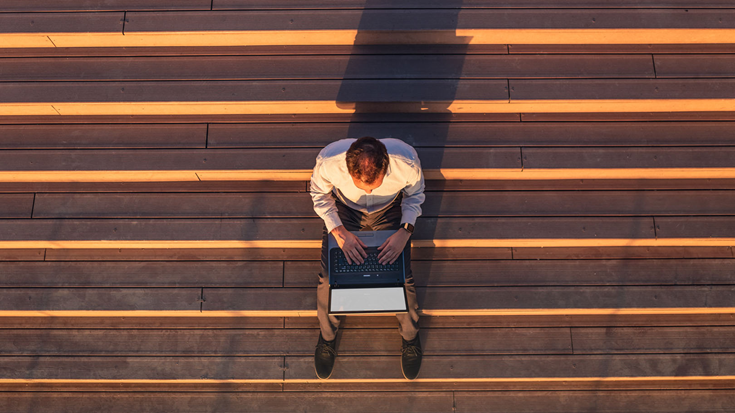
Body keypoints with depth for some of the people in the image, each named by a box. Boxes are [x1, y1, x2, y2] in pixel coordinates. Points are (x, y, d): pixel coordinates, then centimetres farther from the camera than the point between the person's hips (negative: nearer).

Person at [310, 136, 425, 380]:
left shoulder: (406, 162, -36)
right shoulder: (329, 161, -37)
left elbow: (414, 195, -11)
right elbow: (319, 194, -12)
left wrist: (405, 231, -26)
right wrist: (339, 232, -25)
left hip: (390, 211, 0)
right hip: (344, 209, 0)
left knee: (403, 278, -13)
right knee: (328, 277, -13)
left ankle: (410, 335, 20)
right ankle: (327, 335, 20)